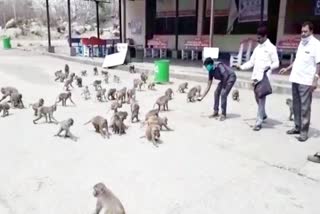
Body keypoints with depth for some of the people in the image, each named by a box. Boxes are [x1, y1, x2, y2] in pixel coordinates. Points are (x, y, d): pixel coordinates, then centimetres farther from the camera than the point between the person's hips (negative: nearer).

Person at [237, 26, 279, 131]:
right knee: (257, 98, 15)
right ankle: (263, 115, 38)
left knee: (261, 99, -7)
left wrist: (269, 67, -26)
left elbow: (276, 63, -6)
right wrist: (241, 67, 2)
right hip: (255, 77, 7)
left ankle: (259, 122, -4)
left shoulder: (271, 47, -5)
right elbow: (252, 62, 16)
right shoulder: (257, 47, 14)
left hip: (264, 78, -7)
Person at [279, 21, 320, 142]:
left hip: (306, 81, -7)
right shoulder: (301, 43, 15)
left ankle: (304, 131, 4)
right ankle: (297, 127, 23)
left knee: (305, 107, -3)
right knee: (296, 106, 12)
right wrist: (287, 69, 22)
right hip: (295, 79, 7)